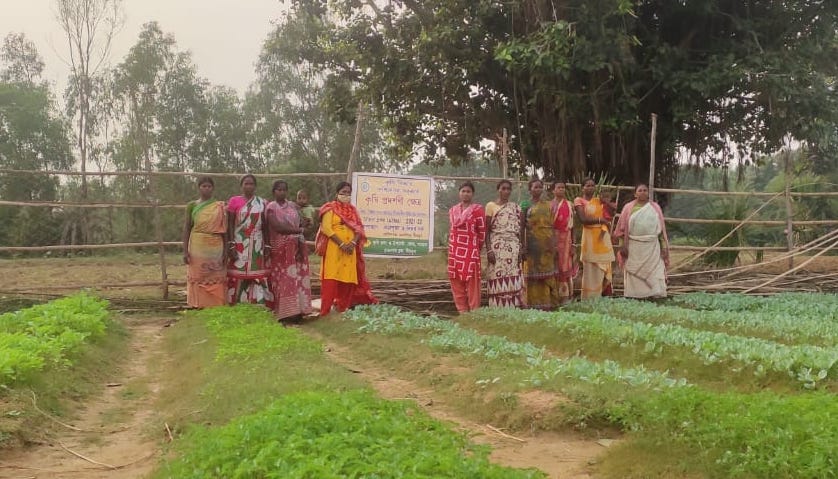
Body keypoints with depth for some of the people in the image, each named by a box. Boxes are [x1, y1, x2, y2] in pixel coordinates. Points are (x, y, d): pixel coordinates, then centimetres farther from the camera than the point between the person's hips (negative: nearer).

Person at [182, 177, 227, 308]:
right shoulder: (192, 206, 6)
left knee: (216, 280, -1)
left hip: (216, 249, 0)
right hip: (197, 248, 0)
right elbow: (186, 228, 4)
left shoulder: (220, 207, 6)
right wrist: (185, 251, -3)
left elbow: (224, 230, 6)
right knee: (198, 280, 0)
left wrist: (226, 252, 2)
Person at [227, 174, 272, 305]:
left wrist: (267, 246, 2)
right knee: (238, 275, -3)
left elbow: (265, 226, 9)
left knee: (257, 275, 0)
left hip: (257, 245, 2)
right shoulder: (234, 201, 2)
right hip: (239, 244, -2)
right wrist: (231, 246, -9)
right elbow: (230, 224, -1)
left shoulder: (262, 203, 8)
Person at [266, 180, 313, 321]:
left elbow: (303, 223, 4)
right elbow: (278, 227, -17)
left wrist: (301, 242, -11)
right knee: (283, 280, -6)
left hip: (297, 247, 5)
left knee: (298, 278, 1)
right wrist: (299, 230, -11)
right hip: (281, 249, -5)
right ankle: (285, 313, -6)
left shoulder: (292, 206, 12)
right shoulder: (271, 207, -3)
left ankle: (297, 311, 3)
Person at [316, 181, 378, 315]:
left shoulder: (353, 210, 16)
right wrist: (341, 244, -17)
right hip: (334, 248, -5)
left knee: (348, 277, 5)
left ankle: (343, 306, 14)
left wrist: (353, 242, -11)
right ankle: (325, 308, -11)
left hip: (350, 249, 5)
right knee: (331, 278, -10)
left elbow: (359, 228, 9)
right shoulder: (330, 209, 1)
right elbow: (326, 229, -10)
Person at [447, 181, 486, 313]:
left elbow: (482, 232, -2)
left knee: (471, 281, -7)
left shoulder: (477, 210, -5)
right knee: (456, 282, 6)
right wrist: (453, 246, 15)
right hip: (454, 251, 6)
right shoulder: (452, 210, 13)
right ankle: (462, 311, 14)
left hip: (470, 251, -6)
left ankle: (474, 311, -2)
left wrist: (477, 248, 4)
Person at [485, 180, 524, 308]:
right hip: (497, 246, -3)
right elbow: (487, 230, 1)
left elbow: (521, 230, 10)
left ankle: (514, 307, 2)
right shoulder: (491, 206, 5)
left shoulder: (516, 207, 13)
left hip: (514, 247, 3)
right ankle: (498, 310, -5)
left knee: (513, 278, -2)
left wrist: (522, 248, 0)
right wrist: (489, 250, -8)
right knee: (498, 277, -7)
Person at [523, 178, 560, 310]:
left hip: (547, 241, 2)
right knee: (534, 271, 0)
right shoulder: (526, 205, 4)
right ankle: (535, 302, 4)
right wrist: (523, 244, -9)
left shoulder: (548, 205, 11)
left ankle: (548, 301, 9)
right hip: (533, 242, -2)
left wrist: (553, 242, -5)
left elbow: (553, 225, 6)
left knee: (547, 270, 3)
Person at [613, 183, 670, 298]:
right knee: (634, 274, 0)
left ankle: (656, 297, -4)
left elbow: (661, 228, 9)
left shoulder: (655, 207, 10)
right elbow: (623, 229, 4)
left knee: (654, 273, -5)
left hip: (652, 247, 1)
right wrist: (623, 246, -5)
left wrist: (664, 246, 3)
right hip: (634, 247, -1)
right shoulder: (628, 208, 6)